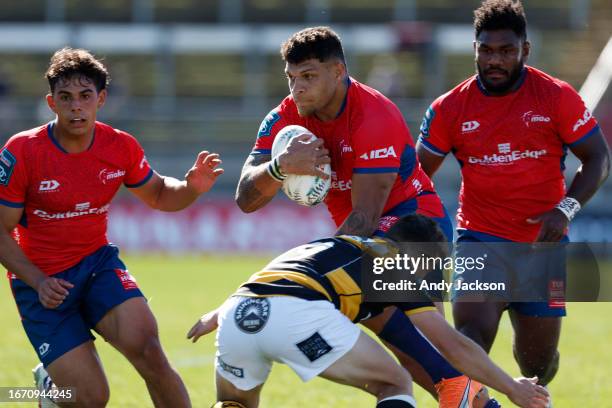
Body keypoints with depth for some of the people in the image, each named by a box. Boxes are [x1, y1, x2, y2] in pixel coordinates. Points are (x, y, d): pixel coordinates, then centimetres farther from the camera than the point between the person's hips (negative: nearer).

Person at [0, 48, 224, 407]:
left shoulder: (121, 147, -5)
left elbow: (158, 195, 13)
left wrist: (192, 188, -9)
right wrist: (38, 282, -20)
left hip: (98, 261, 3)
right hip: (41, 279, -3)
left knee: (147, 348, -25)